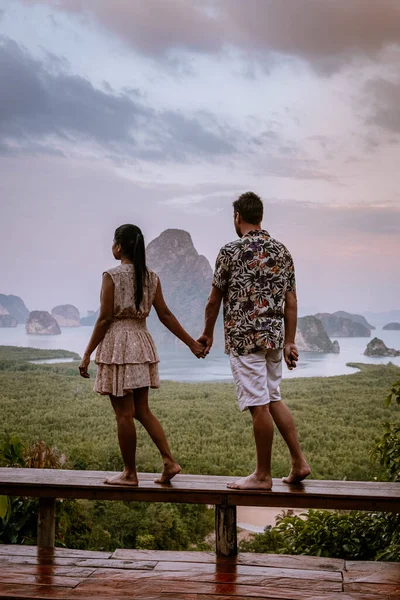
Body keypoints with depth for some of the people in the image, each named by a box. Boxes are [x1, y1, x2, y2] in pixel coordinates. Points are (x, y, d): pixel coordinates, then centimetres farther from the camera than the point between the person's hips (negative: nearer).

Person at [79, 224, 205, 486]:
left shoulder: (112, 276, -10)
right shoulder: (151, 277, 6)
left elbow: (105, 319, -12)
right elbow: (165, 315, 4)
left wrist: (88, 354, -8)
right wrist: (191, 343, 10)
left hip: (117, 345, -6)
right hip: (142, 343, 6)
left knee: (124, 413, 1)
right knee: (142, 410, 15)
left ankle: (129, 474, 9)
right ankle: (170, 462, 8)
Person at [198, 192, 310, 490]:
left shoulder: (231, 251, -9)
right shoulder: (282, 251, 8)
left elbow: (214, 300, -2)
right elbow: (291, 302, 8)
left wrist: (208, 334, 12)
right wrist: (289, 342, 13)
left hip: (244, 338, -6)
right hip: (274, 337, 6)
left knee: (259, 405, -2)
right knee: (273, 400, 18)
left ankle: (263, 476, 7)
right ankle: (299, 462, 16)